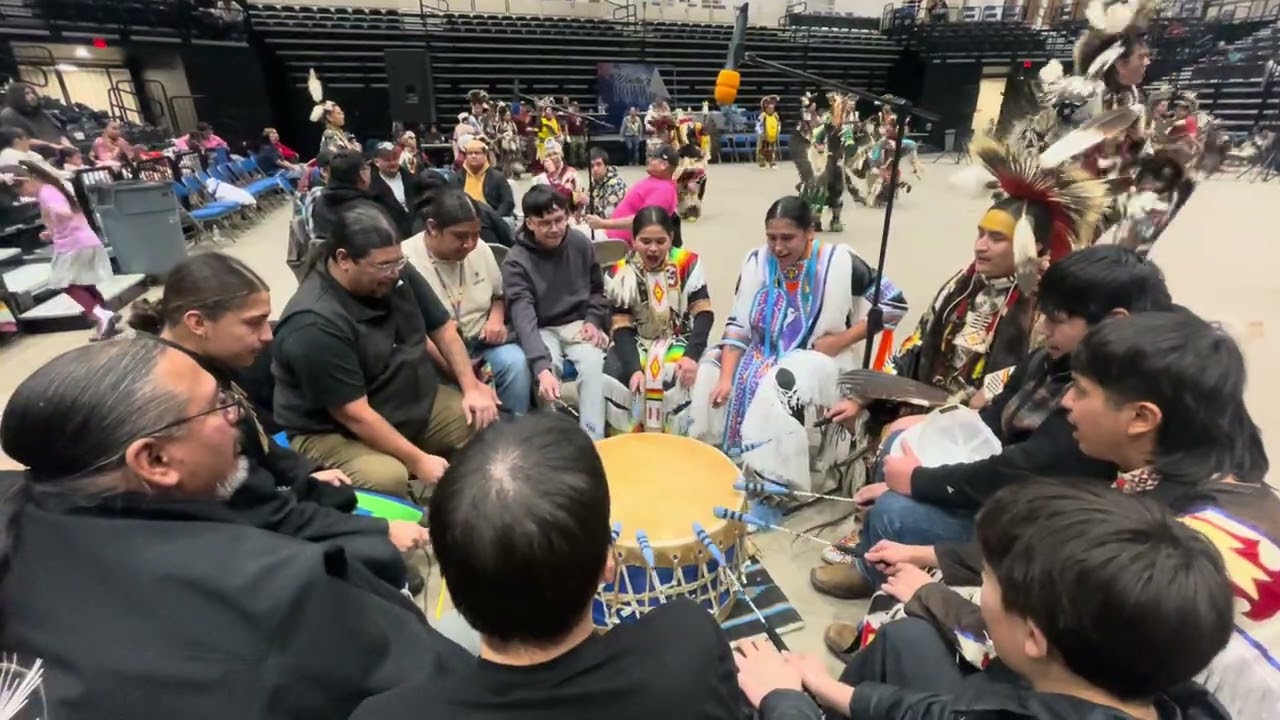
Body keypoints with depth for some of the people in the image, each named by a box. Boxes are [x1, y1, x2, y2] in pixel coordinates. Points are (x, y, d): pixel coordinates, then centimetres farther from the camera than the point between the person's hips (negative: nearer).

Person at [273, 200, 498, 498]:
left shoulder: (397, 274, -7)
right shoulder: (313, 324, -27)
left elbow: (442, 328, 5)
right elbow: (354, 414, -26)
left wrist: (472, 387, -5)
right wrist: (417, 460, -25)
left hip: (416, 403, 7)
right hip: (334, 432, -7)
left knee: (487, 423, -5)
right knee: (388, 479, -35)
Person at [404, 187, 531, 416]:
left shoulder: (481, 249, 3)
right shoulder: (406, 261, -16)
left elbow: (498, 295, 19)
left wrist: (497, 318, -4)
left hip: (481, 341, 5)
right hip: (434, 353, -4)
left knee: (515, 362, -24)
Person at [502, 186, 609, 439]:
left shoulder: (581, 244, -3)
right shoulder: (516, 262, -15)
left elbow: (597, 289, 14)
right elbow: (523, 317, -28)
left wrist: (593, 320, -5)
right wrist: (541, 367, -42)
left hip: (578, 323, 2)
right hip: (542, 330, -2)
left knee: (592, 364, -28)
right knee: (549, 370, -32)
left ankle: (592, 439, -22)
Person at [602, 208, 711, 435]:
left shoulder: (687, 264, -10)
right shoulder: (620, 273, -8)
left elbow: (704, 313, -11)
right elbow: (621, 327, -10)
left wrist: (692, 355, -27)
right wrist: (634, 368, -26)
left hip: (678, 340, -1)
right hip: (636, 342, 2)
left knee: (675, 378, -31)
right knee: (611, 378, -24)